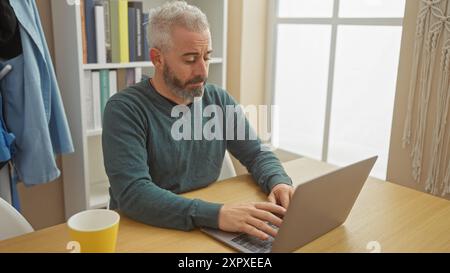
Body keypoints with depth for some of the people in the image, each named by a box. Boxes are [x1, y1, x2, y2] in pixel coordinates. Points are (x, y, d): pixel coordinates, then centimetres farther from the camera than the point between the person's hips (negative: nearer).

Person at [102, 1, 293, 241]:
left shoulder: (219, 100, 1)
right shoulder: (124, 109, -15)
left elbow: (256, 154, 7)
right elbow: (133, 194, -25)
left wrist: (279, 182, -14)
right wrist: (216, 214, -35)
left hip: (206, 229, 4)